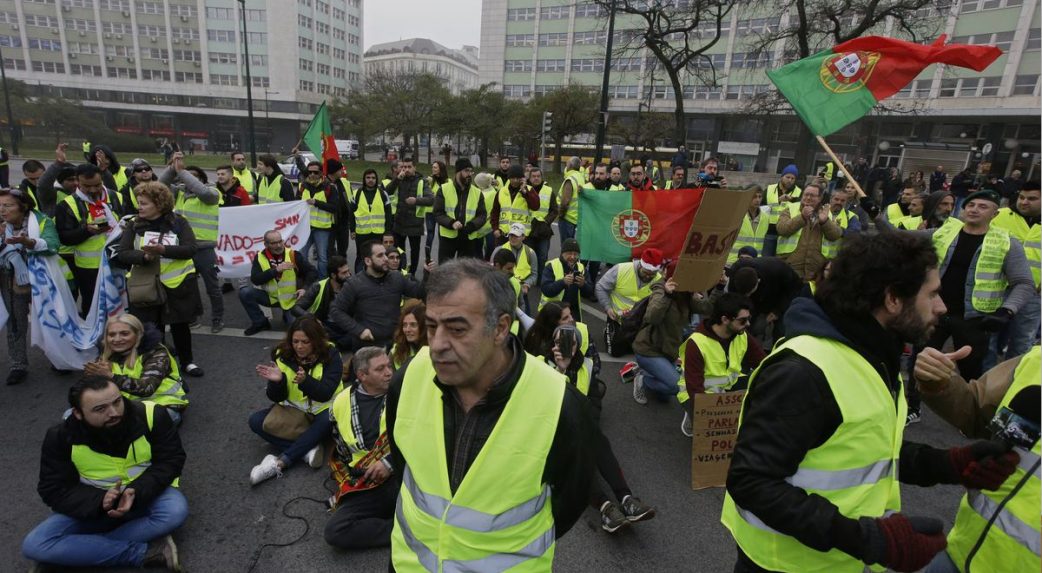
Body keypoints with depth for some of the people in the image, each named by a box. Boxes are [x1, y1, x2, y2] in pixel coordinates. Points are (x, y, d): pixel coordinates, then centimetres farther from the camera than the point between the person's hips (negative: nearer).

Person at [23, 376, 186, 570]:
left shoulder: (151, 415, -21)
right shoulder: (61, 436, -14)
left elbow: (171, 460, -13)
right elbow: (54, 490, -10)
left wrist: (137, 492, -31)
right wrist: (99, 501, -29)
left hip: (145, 496, -2)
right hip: (93, 503, 3)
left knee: (176, 510, -34)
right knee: (35, 545, -22)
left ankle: (84, 549, -19)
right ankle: (146, 552, -24)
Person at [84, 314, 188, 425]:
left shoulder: (156, 352, -16)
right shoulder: (108, 354, 1)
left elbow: (146, 388, -30)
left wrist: (110, 376, -38)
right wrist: (93, 374, -25)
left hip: (163, 404, -6)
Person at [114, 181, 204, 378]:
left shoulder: (178, 222, -7)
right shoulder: (133, 225, -1)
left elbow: (191, 249, -17)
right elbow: (122, 254, -9)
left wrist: (163, 249, -30)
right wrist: (144, 256, -28)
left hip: (177, 283, -1)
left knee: (180, 324, 10)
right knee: (153, 327, 11)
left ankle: (188, 361, 28)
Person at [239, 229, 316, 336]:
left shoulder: (293, 255, -9)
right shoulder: (259, 257, -5)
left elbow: (311, 271, -2)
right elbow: (255, 279, -16)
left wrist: (304, 288, -16)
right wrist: (276, 270, -25)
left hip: (292, 299, -2)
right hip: (270, 296, 2)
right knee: (245, 292, -21)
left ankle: (287, 315, 20)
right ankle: (260, 323, -1)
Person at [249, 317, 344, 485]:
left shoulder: (330, 355, -15)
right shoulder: (282, 355, -8)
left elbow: (325, 394, -23)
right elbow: (277, 398, -6)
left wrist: (305, 381, -41)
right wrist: (277, 381, -28)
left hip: (321, 409, -3)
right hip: (292, 409, 4)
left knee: (328, 421, -35)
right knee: (255, 420, -17)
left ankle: (279, 463, -29)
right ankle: (307, 449, -25)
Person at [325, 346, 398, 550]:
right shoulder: (341, 404, 11)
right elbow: (338, 451, 24)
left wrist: (391, 462, -12)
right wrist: (347, 482, 13)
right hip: (367, 486, 4)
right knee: (335, 531, -23)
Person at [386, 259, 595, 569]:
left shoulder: (559, 405, -30)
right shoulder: (409, 378, -20)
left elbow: (571, 497, -10)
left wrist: (519, 547, 0)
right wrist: (423, 504, 9)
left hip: (509, 564, -2)